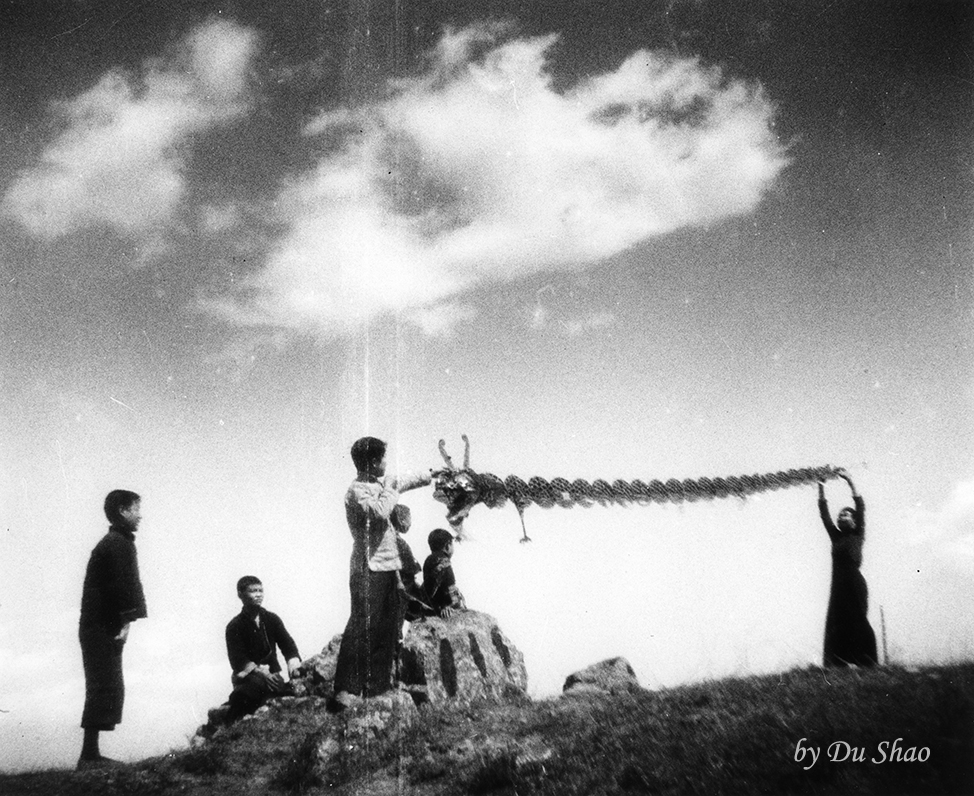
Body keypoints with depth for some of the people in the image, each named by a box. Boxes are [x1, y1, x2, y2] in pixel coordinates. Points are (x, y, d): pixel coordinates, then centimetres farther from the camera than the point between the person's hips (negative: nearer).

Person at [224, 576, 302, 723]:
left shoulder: (272, 619, 10)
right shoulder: (234, 626, -1)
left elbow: (287, 643, 1)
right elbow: (238, 660, -10)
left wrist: (293, 661, -22)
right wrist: (261, 673, -27)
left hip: (273, 675, 3)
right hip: (248, 676, -3)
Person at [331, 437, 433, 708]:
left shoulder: (381, 483, 13)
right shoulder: (357, 491, -14)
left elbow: (406, 481, 32)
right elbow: (380, 511, -30)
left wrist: (431, 475, 44)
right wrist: (390, 490, -13)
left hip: (387, 567, 9)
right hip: (369, 570, -9)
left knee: (387, 629, 12)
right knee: (362, 628, -11)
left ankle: (378, 685, 20)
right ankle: (345, 691, -9)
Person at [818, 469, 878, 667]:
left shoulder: (857, 535, 8)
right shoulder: (836, 536, 18)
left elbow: (861, 507, 0)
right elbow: (824, 512, 16)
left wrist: (849, 482, -3)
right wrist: (821, 489, 11)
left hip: (855, 584, -5)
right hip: (838, 585, 5)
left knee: (857, 623, -11)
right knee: (836, 625, -3)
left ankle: (867, 664, -10)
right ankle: (836, 666, -7)